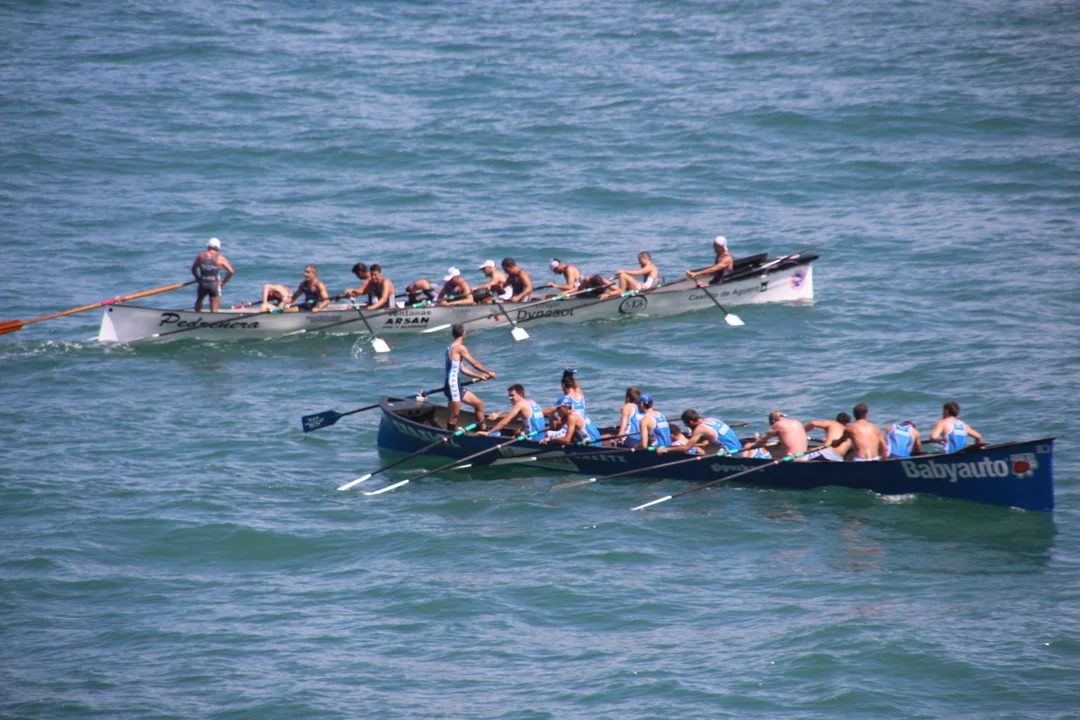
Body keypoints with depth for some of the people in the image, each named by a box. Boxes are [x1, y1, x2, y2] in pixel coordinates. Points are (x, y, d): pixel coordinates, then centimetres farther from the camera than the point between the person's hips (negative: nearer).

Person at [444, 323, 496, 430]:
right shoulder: (460, 348, -13)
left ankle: (484, 431, 24)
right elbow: (475, 364, -9)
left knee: (478, 403, 17)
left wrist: (479, 376, 24)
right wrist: (489, 372, 6)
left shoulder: (452, 348, 16)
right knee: (454, 415, -7)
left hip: (456, 386, 10)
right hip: (453, 385, -10)